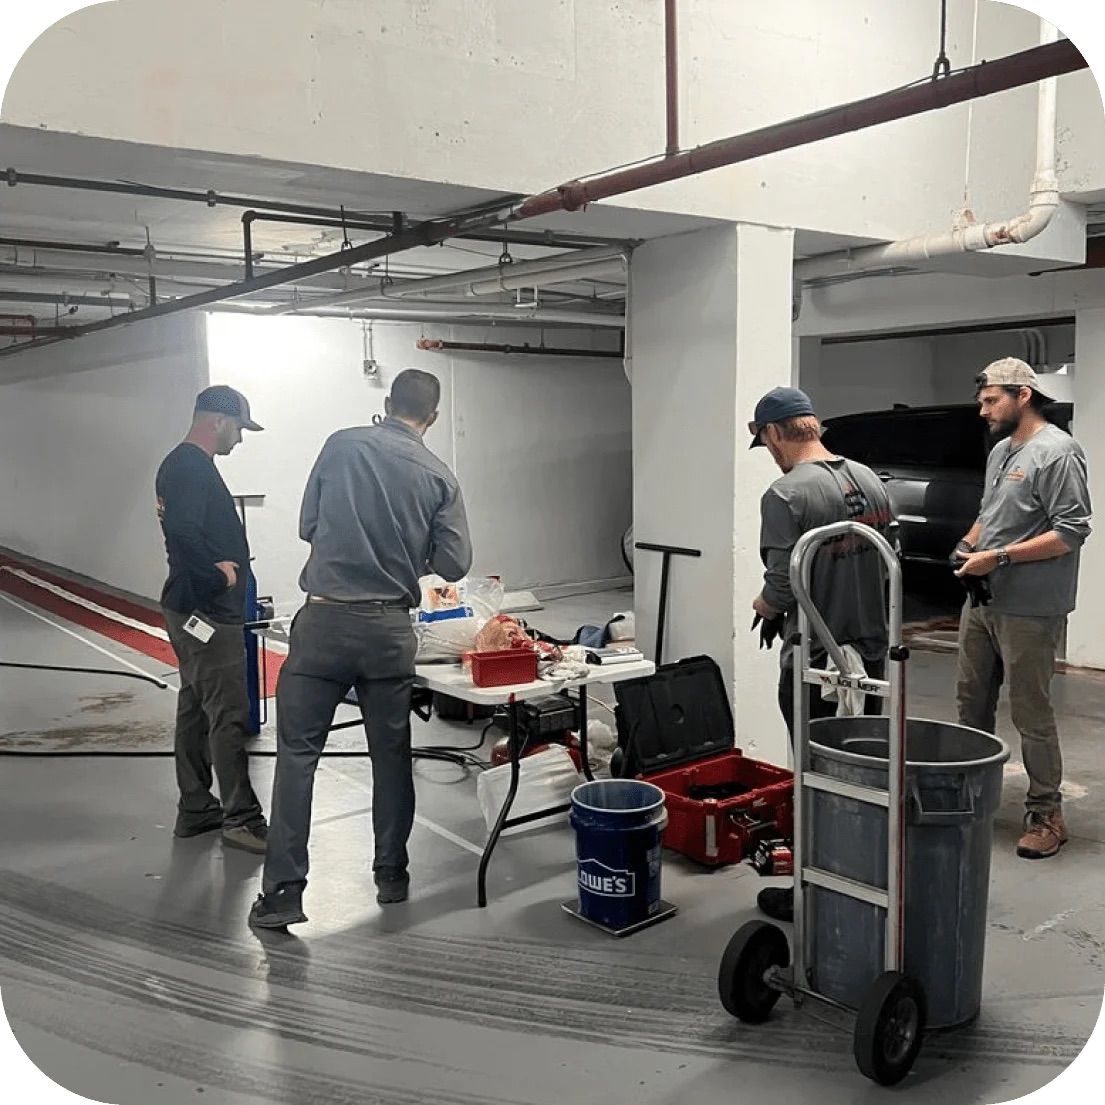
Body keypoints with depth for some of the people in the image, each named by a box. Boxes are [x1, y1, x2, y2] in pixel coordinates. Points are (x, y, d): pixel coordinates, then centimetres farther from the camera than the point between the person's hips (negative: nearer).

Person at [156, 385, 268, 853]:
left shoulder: (188, 465, 16)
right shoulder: (190, 467, -16)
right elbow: (182, 533, -28)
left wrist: (222, 566, 10)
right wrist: (220, 570, -18)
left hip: (197, 611, 11)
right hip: (206, 612, -11)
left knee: (196, 709, 15)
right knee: (229, 715, -6)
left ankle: (195, 810, 25)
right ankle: (241, 819, 1)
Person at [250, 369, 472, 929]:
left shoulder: (341, 445, 0)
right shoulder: (439, 477, 1)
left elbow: (307, 525, 5)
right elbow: (454, 564, -1)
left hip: (324, 619, -1)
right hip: (389, 629, 1)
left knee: (297, 753, 4)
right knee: (391, 754, 14)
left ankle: (283, 889, 3)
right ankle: (391, 874, 24)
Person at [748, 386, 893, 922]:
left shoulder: (785, 495, -18)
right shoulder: (869, 480, 5)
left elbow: (780, 588, -21)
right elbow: (887, 563, 11)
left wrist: (762, 607, 0)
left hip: (814, 663, -7)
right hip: (872, 651, 7)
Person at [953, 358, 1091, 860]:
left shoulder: (1058, 452, -12)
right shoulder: (1000, 451, 16)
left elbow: (1071, 532, -18)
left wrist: (1000, 556, -19)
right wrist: (967, 545, 7)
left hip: (1029, 611, -9)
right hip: (981, 602, 9)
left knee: (1031, 714, -1)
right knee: (972, 703, 15)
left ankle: (1046, 814, 11)